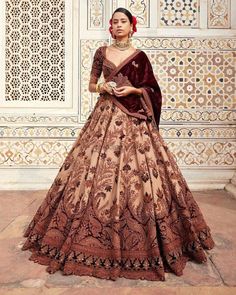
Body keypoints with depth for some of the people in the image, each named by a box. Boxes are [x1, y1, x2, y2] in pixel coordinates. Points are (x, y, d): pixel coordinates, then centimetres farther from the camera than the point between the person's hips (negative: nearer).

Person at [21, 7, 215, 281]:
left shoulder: (139, 56, 7)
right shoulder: (101, 52, 10)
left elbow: (150, 90, 10)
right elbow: (91, 85, 14)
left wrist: (133, 89, -8)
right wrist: (102, 87, -6)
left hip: (133, 119, -1)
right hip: (105, 115, 1)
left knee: (135, 173, -5)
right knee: (98, 171, -2)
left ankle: (136, 244, 11)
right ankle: (95, 238, 15)